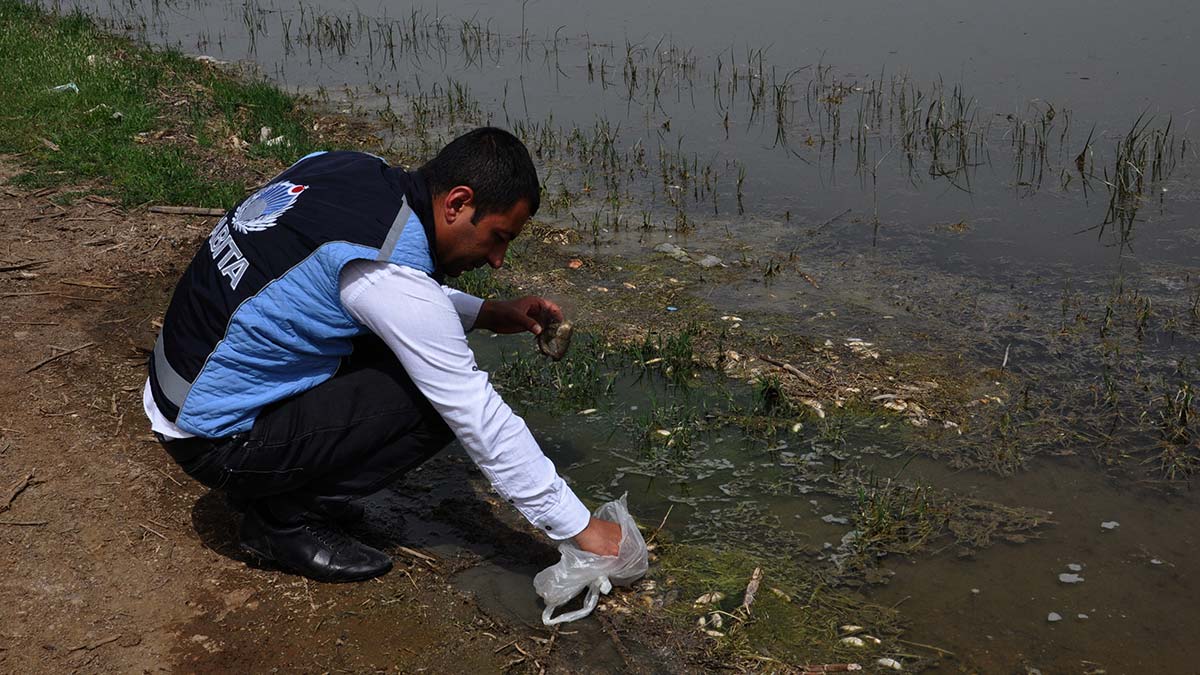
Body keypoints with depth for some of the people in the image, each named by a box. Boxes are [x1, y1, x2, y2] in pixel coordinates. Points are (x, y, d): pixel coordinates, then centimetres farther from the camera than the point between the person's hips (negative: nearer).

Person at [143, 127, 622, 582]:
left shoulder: (350, 168, -1)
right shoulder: (389, 271, -26)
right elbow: (478, 416, -21)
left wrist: (485, 313, 8)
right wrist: (580, 526, -13)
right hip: (217, 441, -9)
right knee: (436, 402, -15)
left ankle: (277, 487, 12)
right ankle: (286, 519, -1)